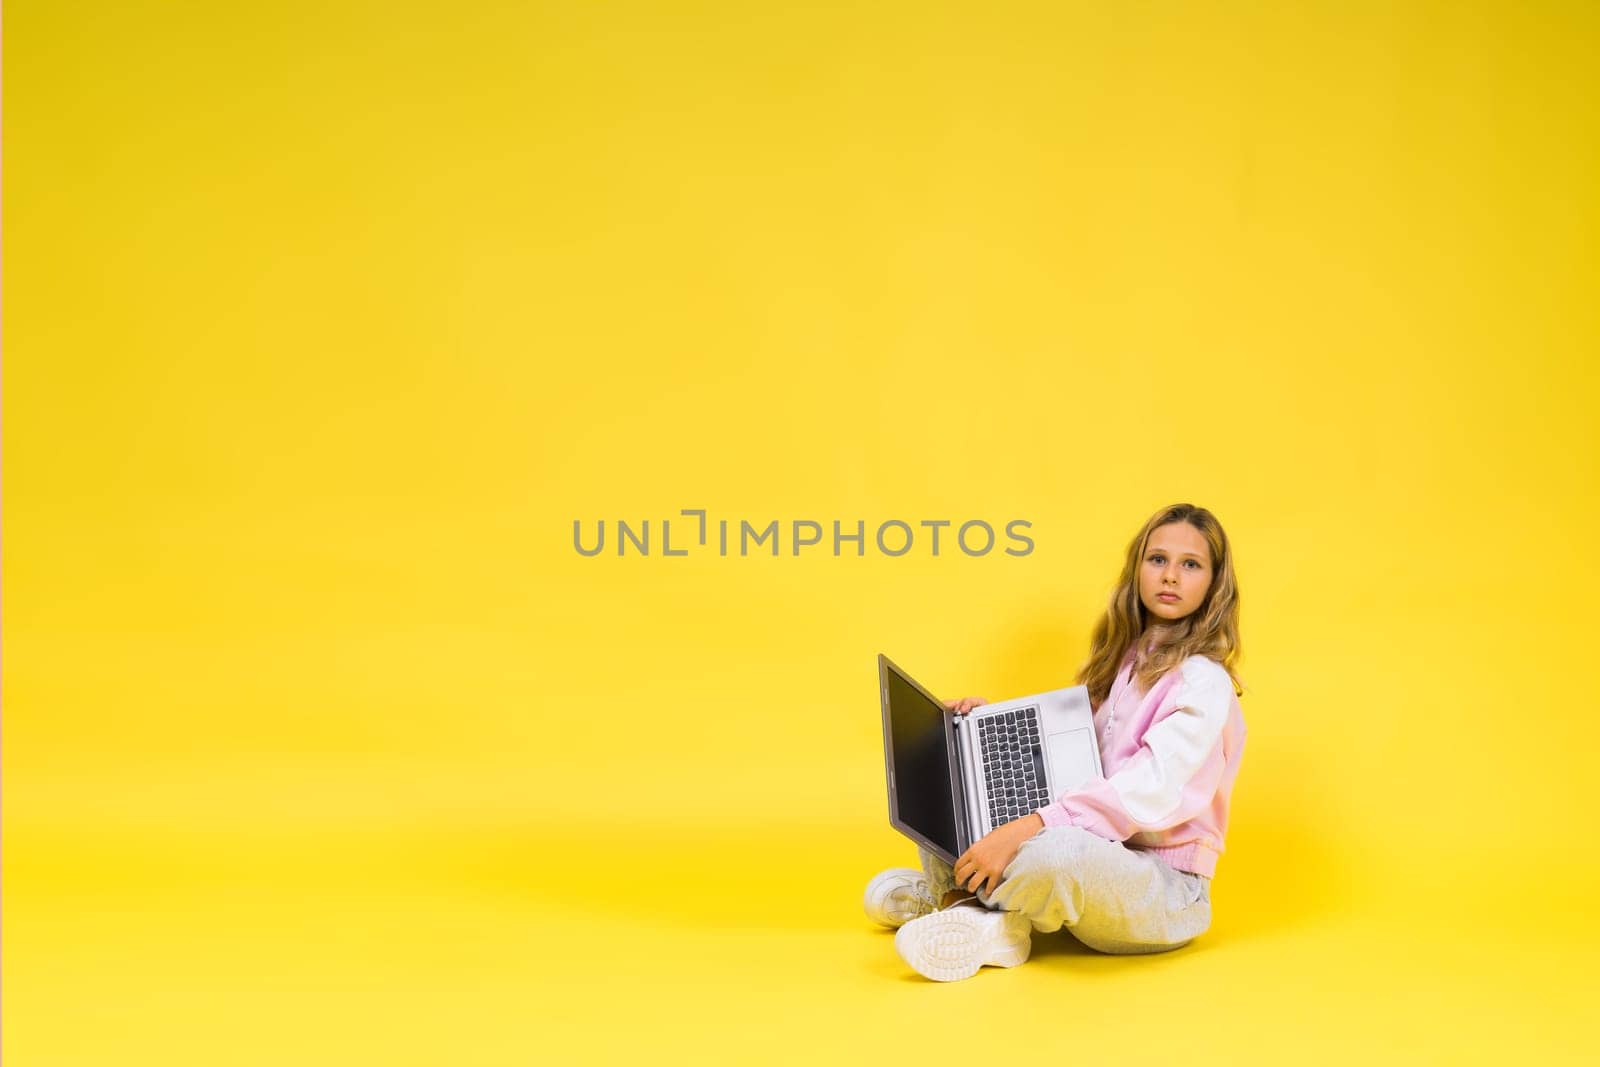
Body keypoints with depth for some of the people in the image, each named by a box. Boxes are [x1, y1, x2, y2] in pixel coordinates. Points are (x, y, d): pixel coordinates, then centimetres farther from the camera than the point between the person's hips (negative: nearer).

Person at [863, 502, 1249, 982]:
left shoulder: (1203, 683, -13)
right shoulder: (1123, 661, 10)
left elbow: (1150, 791, -28)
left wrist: (1023, 830, -37)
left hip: (1163, 892, -8)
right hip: (1098, 858, 8)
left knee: (1054, 848, -41)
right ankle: (961, 889, -7)